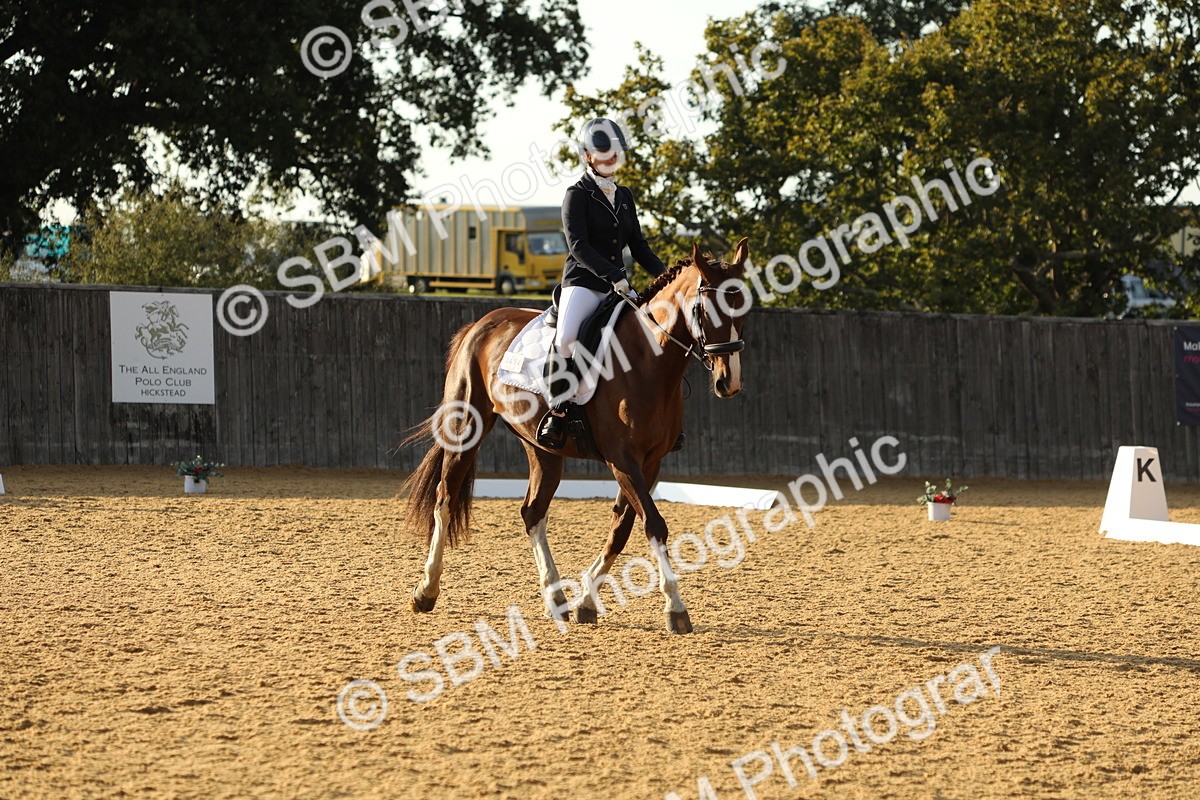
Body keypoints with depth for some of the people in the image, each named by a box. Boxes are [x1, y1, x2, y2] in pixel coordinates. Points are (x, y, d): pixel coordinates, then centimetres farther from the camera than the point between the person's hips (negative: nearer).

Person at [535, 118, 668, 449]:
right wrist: (615, 276, -24)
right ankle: (558, 410, -23)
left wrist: (665, 274, 2)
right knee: (565, 337, -33)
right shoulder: (578, 194, -3)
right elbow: (578, 246, -14)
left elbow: (638, 246, 18)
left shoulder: (624, 196, 16)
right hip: (582, 282, -6)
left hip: (619, 285, 6)